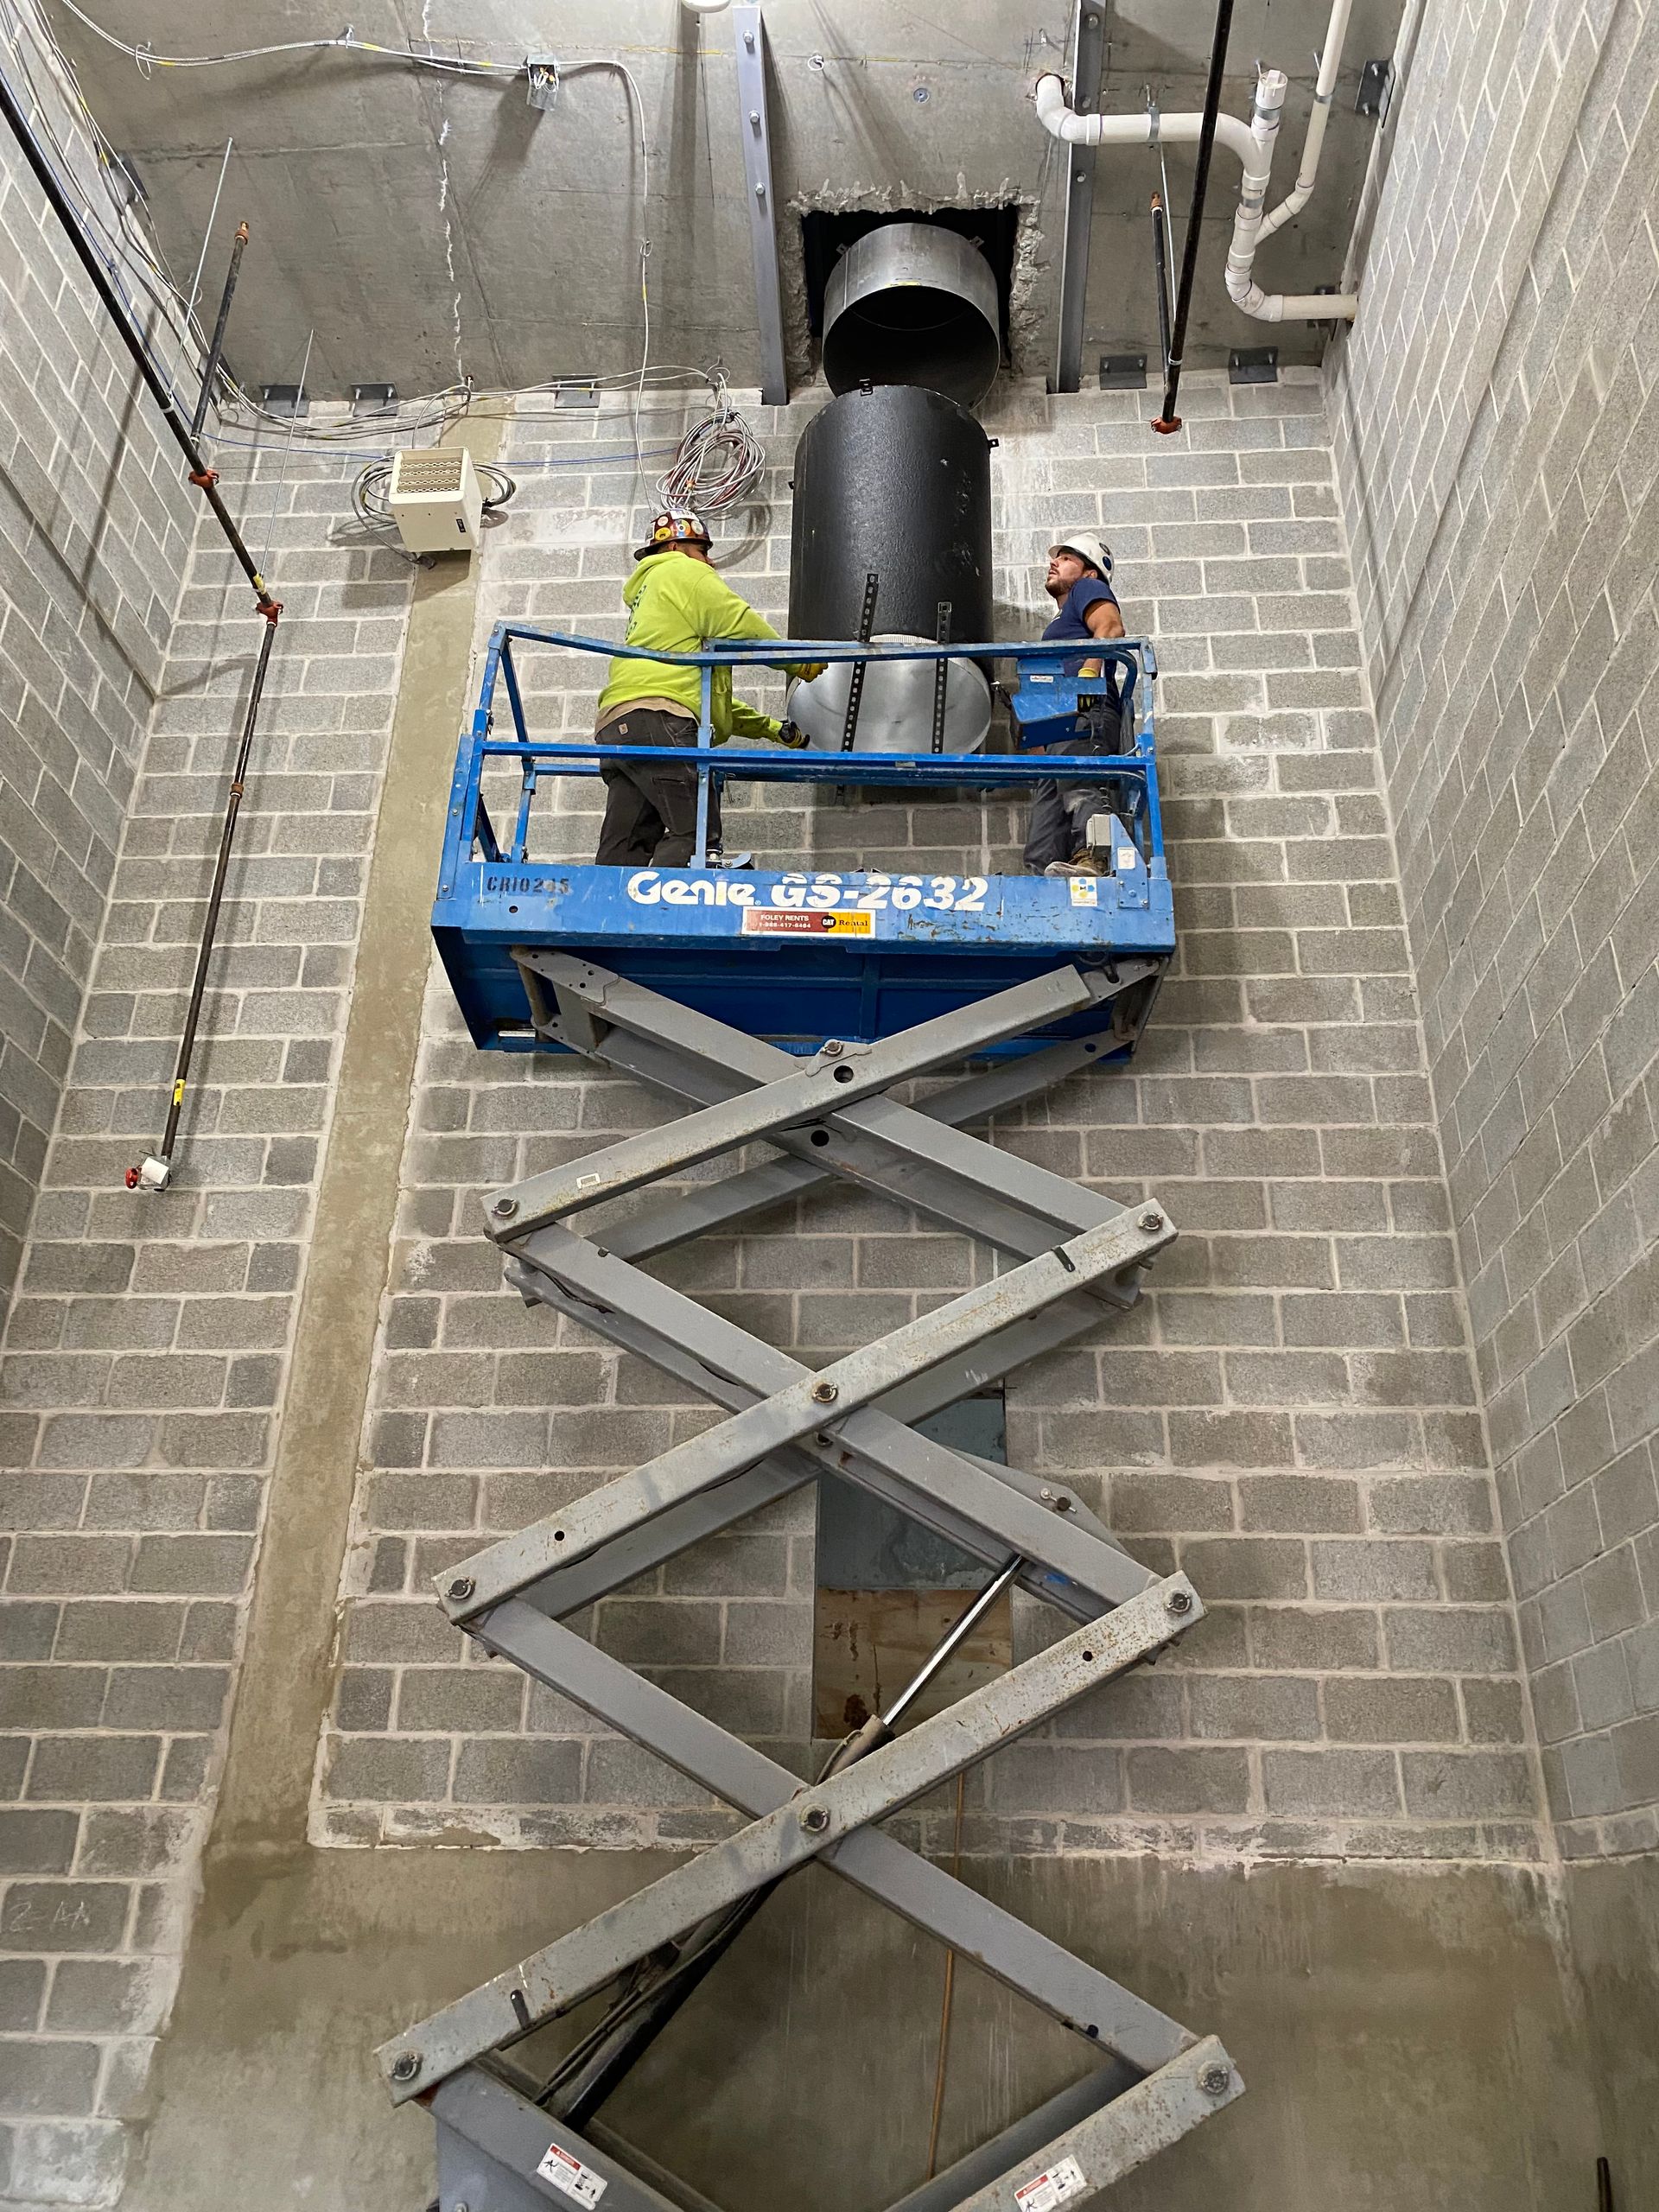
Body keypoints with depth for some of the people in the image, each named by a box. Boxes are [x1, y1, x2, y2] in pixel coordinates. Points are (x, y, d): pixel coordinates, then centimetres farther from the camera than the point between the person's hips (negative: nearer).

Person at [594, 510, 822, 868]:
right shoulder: (683, 572, 14)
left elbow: (707, 690, 37)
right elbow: (741, 625, -1)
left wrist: (771, 728, 32)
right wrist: (800, 663, 14)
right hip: (656, 720, -10)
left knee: (622, 852, -1)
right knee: (697, 836, -19)